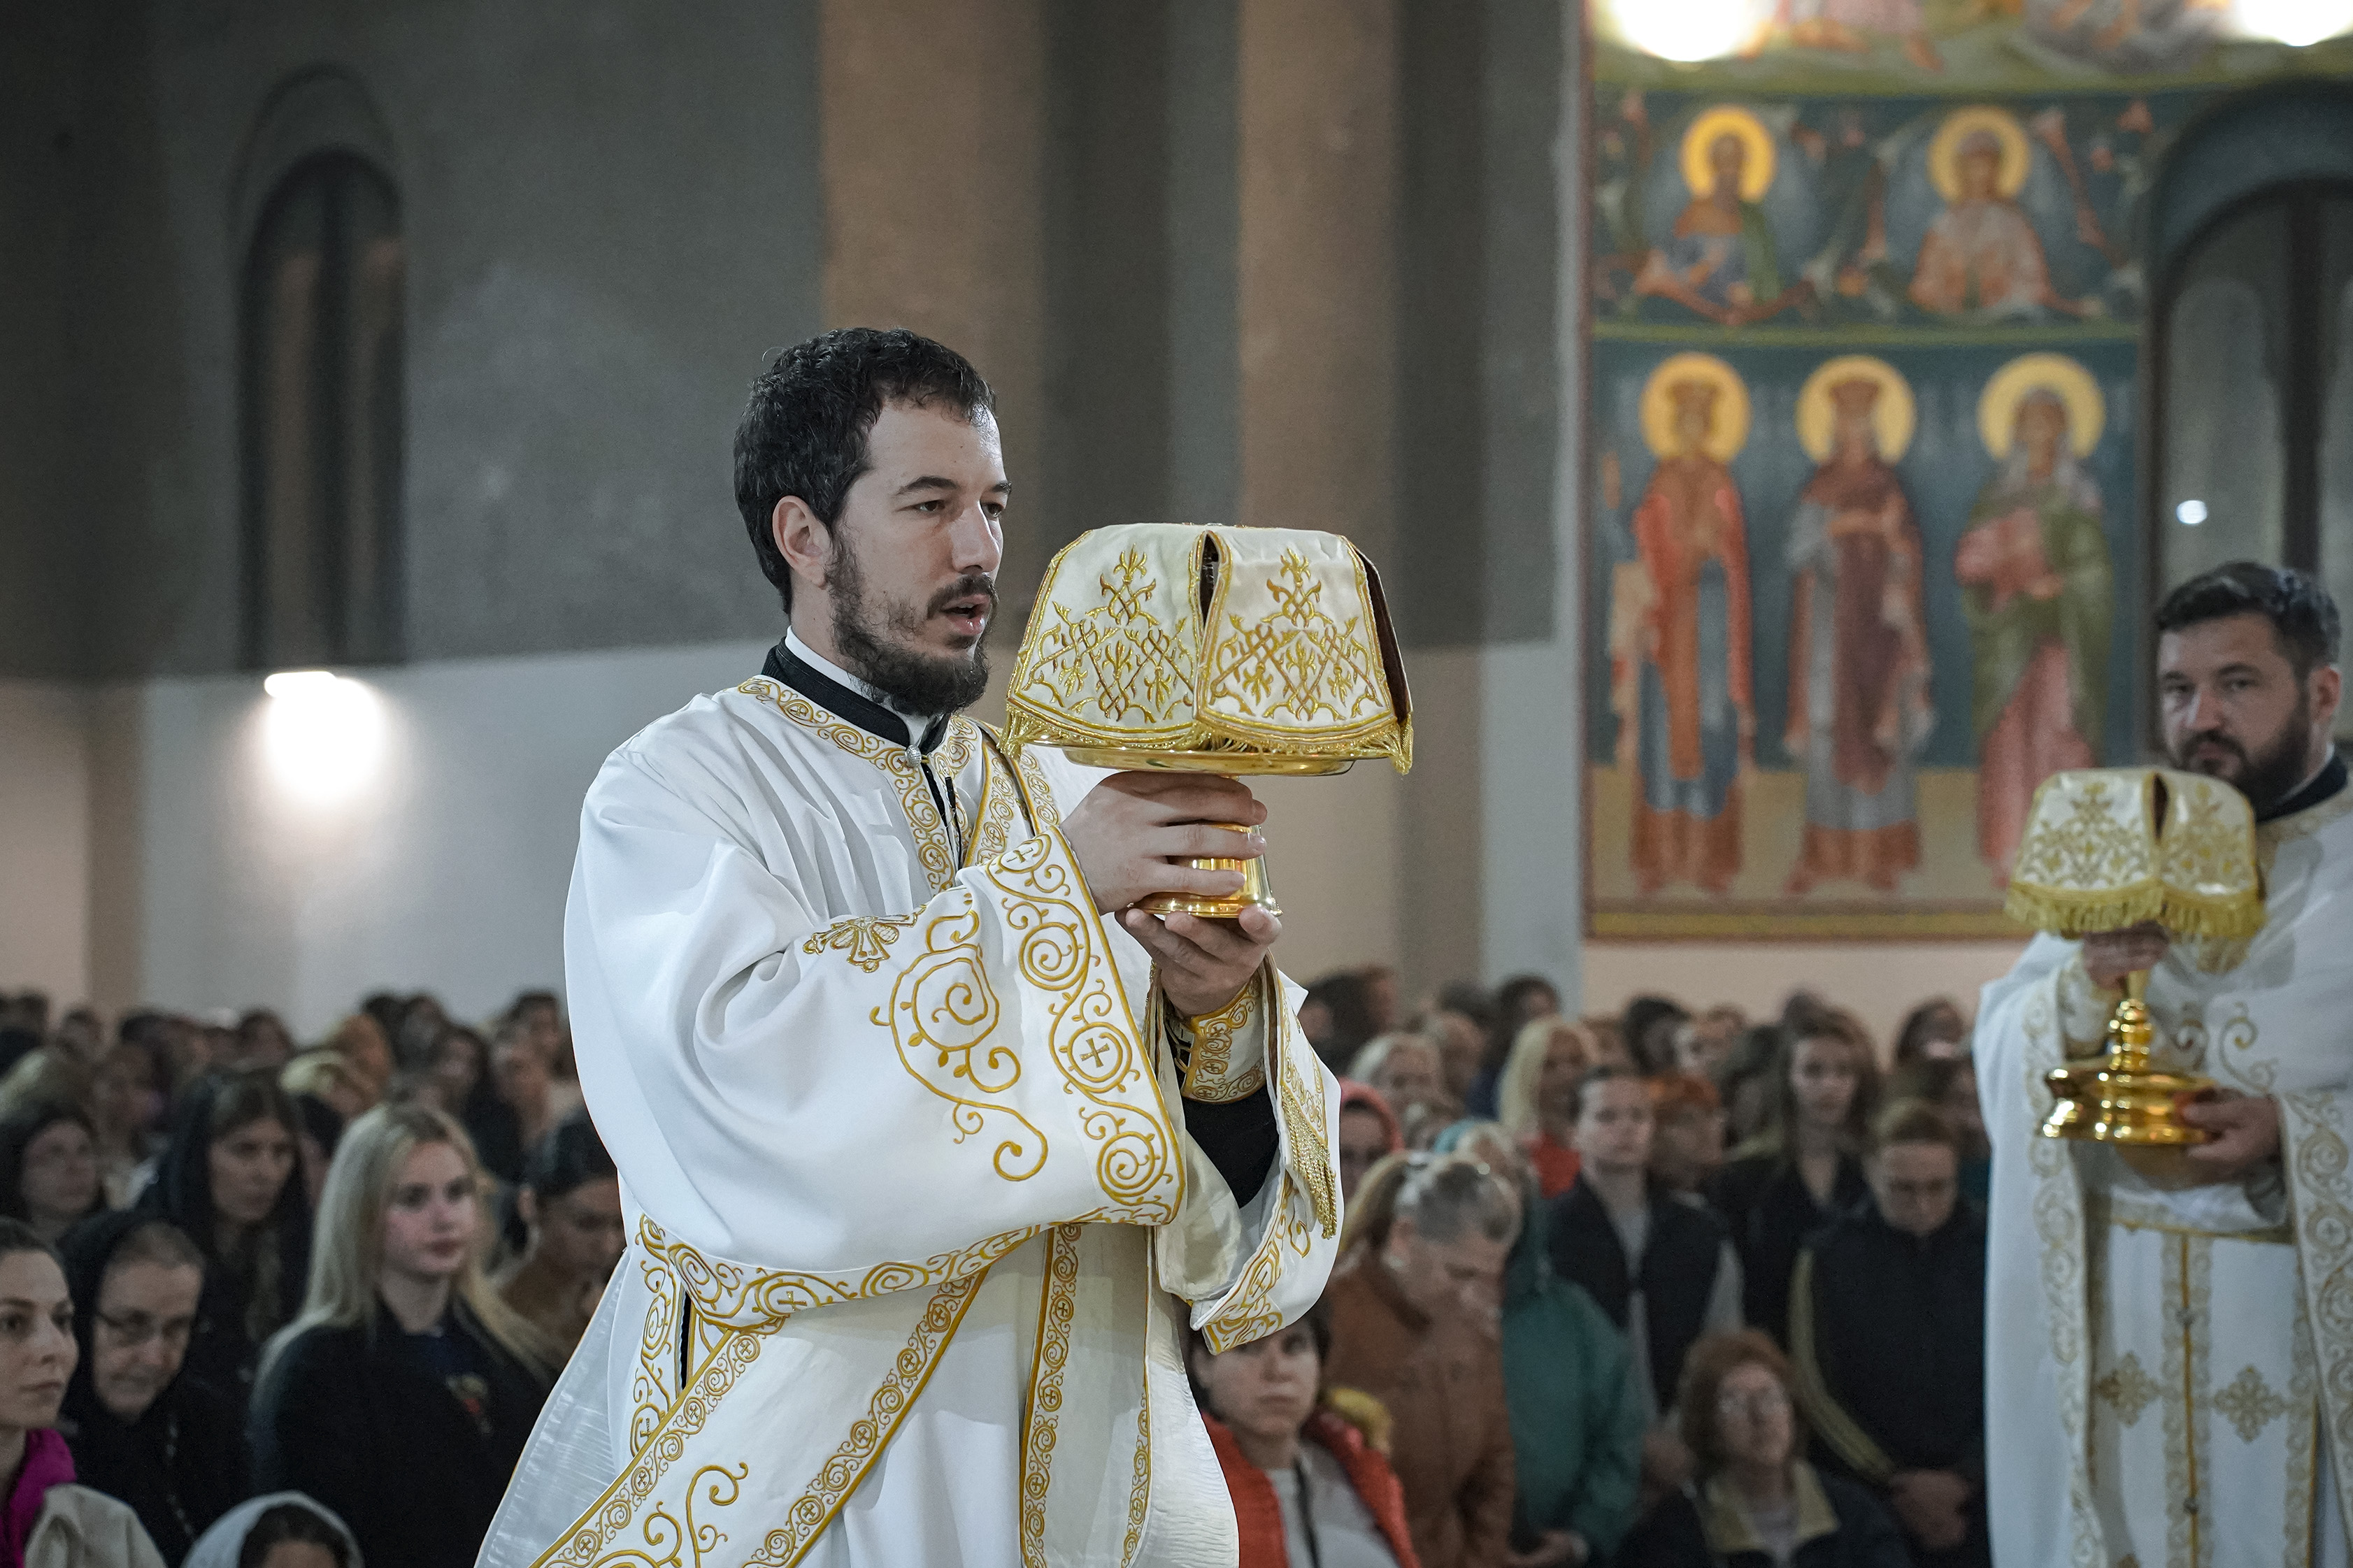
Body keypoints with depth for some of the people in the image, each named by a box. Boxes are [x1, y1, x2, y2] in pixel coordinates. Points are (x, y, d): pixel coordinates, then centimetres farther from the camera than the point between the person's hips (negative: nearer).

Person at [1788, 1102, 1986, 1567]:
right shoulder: (1829, 1256, 1)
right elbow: (1815, 1389, 0)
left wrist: (1963, 1478, -7)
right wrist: (1896, 1484, -5)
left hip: (1977, 1499, 0)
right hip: (1870, 1506, 0)